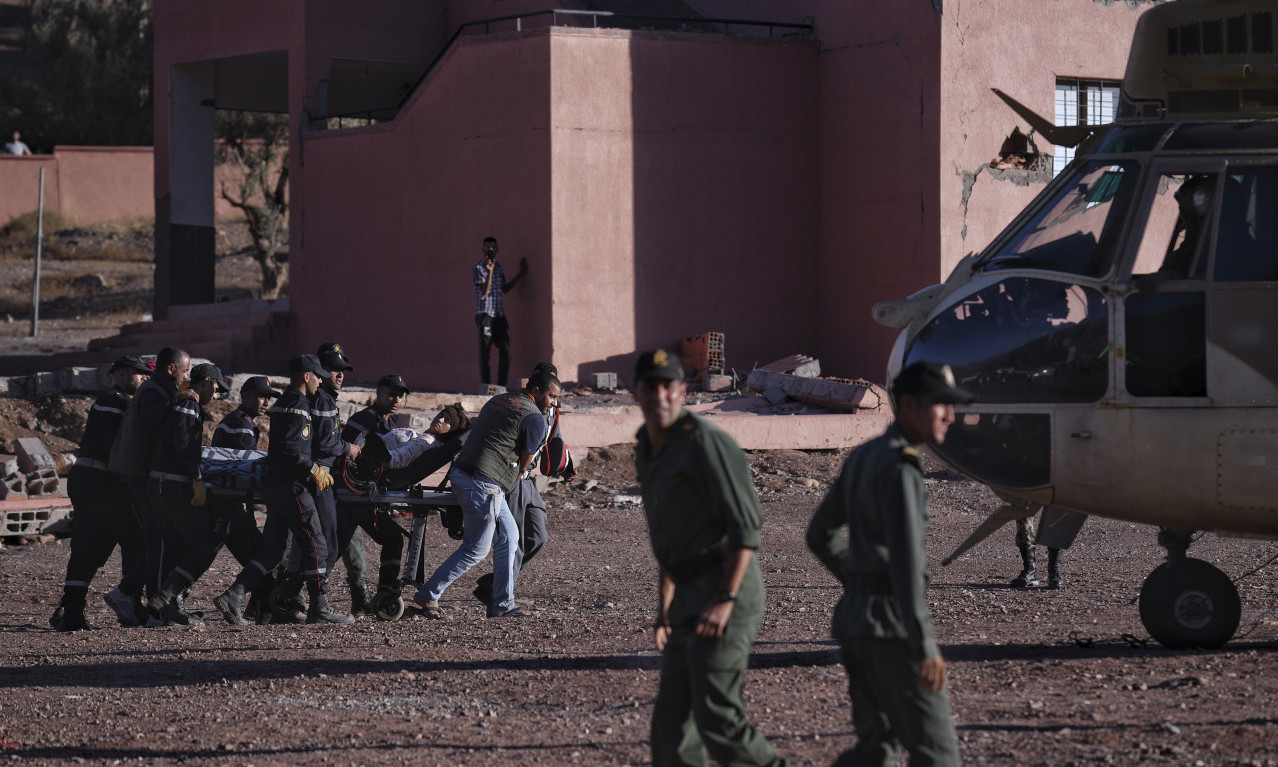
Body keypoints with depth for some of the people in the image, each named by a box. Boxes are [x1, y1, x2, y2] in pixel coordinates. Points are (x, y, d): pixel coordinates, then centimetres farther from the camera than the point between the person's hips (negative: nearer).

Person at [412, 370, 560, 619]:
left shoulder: (498, 400, 19)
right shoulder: (534, 418, -6)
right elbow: (523, 464, 0)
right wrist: (509, 485, 19)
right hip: (482, 483, -10)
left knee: (508, 535, 15)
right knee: (476, 549, -1)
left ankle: (503, 605, 16)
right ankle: (429, 596, 3)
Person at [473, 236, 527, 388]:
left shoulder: (498, 267, 17)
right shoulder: (479, 267, -3)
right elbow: (484, 290, -12)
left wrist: (521, 274, 21)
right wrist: (489, 271, -24)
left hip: (499, 314, 6)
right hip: (485, 313, -6)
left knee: (505, 350, 0)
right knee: (485, 351, -5)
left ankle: (501, 386, 5)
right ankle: (486, 386, -5)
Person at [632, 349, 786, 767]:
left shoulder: (703, 443, -13)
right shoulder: (648, 450, 16)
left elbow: (746, 527, -17)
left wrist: (725, 601, -24)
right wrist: (664, 612, 23)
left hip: (726, 590, -9)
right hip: (692, 599, 9)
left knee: (717, 718, -12)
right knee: (672, 722, 7)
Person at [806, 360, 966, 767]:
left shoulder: (861, 458, 15)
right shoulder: (900, 466, -15)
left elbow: (821, 536, 25)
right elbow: (905, 558, -24)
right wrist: (925, 646, -28)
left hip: (854, 613, 9)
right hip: (891, 623, -9)